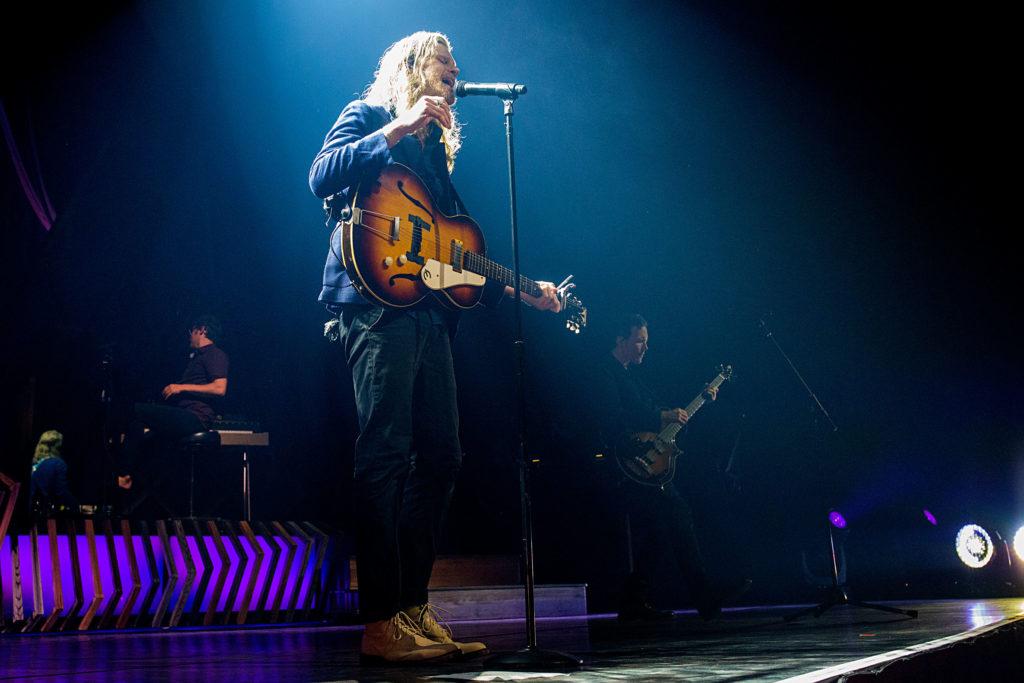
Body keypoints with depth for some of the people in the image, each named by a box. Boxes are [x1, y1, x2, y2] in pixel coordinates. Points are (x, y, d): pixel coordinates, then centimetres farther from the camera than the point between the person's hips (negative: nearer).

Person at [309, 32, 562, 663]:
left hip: (430, 311, 9)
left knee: (440, 456, 5)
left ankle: (414, 609, 11)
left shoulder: (436, 149, 28)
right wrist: (400, 127, -15)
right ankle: (383, 623, -12)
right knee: (386, 455, -13)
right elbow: (322, 177, -13)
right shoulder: (367, 116, 8)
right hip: (378, 300, -8)